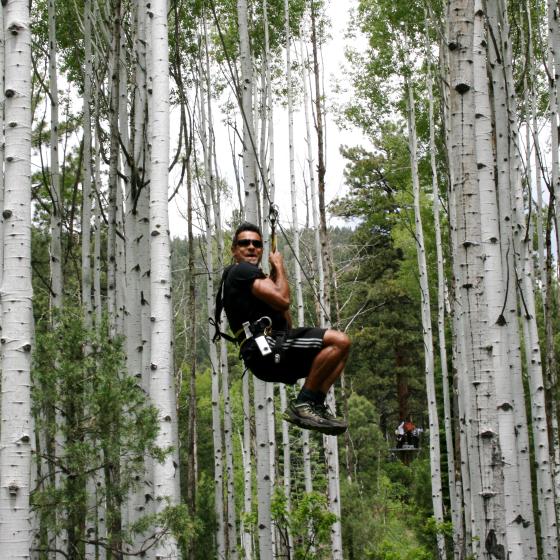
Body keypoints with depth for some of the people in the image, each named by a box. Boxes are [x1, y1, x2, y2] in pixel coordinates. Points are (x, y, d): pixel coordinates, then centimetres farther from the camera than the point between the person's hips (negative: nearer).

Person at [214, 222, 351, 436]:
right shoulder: (242, 271, -2)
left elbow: (287, 325, 27)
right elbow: (282, 300, -16)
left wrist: (274, 279, 22)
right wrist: (279, 268, 3)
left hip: (266, 355, 10)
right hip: (266, 348, -10)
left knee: (338, 350, 17)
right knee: (339, 341, -21)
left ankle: (315, 404, 0)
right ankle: (303, 404, -16)